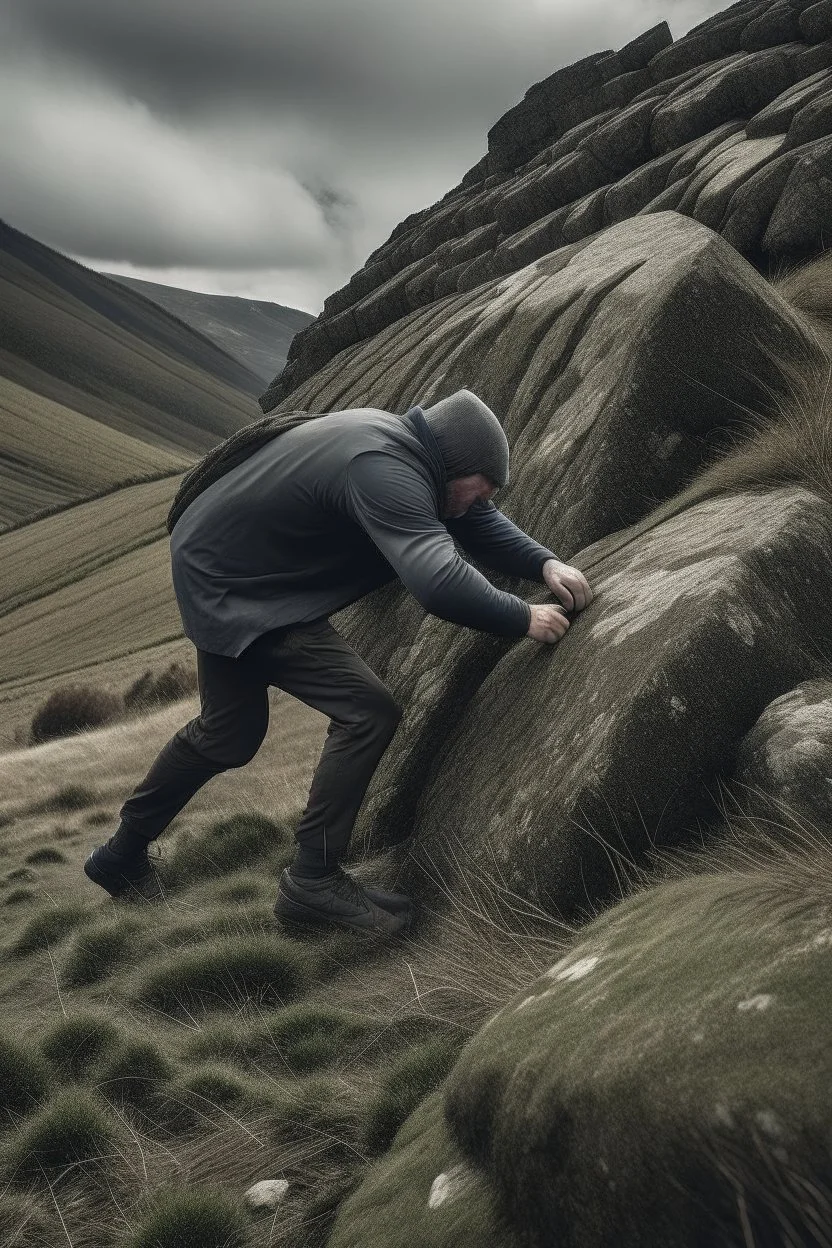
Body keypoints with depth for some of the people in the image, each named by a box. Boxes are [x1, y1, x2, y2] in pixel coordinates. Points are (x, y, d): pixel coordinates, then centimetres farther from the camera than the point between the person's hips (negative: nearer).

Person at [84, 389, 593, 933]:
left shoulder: (404, 441, 1)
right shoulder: (383, 472, -30)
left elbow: (478, 519, 11)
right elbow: (439, 582, -41)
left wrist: (546, 564, -3)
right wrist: (524, 618, -26)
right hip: (231, 590, -10)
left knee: (230, 736, 23)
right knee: (369, 711, -13)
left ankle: (122, 856, 40)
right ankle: (314, 880, -1)